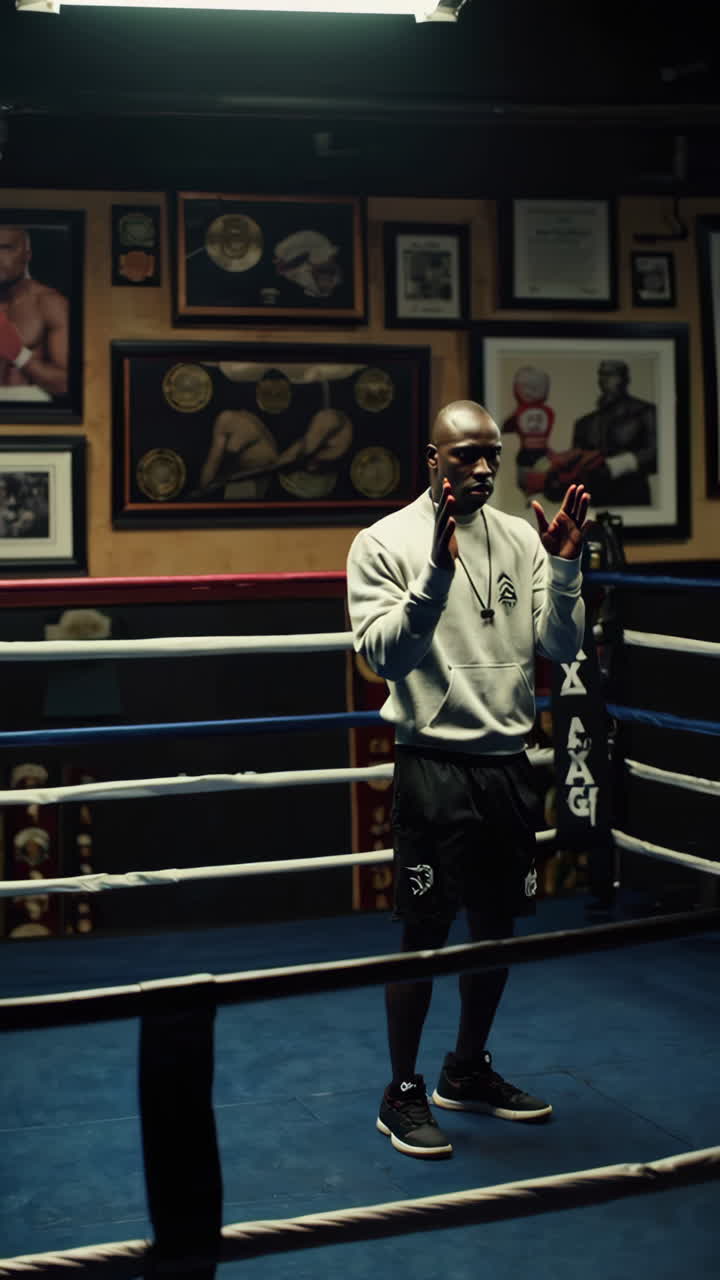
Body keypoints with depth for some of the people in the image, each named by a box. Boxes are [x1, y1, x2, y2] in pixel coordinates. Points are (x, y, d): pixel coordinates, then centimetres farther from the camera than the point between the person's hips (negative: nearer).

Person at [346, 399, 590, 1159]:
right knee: (425, 934, 0)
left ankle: (469, 1071, 33)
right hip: (435, 763, -5)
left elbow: (562, 647, 3)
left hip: (507, 761, 6)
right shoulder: (385, 543, -6)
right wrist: (437, 570, -26)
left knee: (498, 924, 15)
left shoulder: (521, 538, 6)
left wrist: (564, 564, -11)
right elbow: (383, 654, -16)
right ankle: (402, 1094, 15)